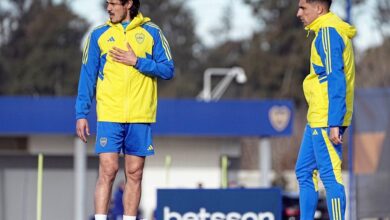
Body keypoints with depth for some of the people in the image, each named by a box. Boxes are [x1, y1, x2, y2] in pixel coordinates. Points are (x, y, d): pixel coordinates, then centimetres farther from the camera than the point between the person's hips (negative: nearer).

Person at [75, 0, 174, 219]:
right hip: (109, 116, -1)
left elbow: (168, 70, 2)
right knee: (108, 170, -8)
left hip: (140, 116, 1)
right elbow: (88, 75, 7)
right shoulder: (99, 34, 6)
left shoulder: (152, 32, 5)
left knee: (134, 174, 4)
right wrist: (81, 114, 1)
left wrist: (137, 61, -11)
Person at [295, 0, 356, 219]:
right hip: (317, 119, 10)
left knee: (330, 175, -9)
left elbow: (336, 79, -19)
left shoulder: (328, 32, -13)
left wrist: (334, 123, -23)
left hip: (325, 120, -10)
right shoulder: (326, 31, 18)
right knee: (304, 171, 14)